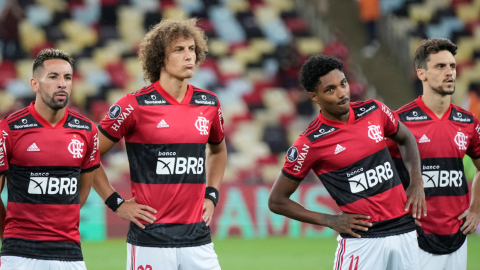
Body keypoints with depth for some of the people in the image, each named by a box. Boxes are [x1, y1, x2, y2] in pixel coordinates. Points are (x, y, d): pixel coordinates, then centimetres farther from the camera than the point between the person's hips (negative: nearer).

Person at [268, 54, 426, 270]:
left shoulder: (374, 111, 3)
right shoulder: (310, 143, -11)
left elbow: (406, 139, 24)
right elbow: (277, 201, -4)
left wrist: (417, 183, 8)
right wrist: (330, 221, -8)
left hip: (404, 232, 5)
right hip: (362, 241, -5)